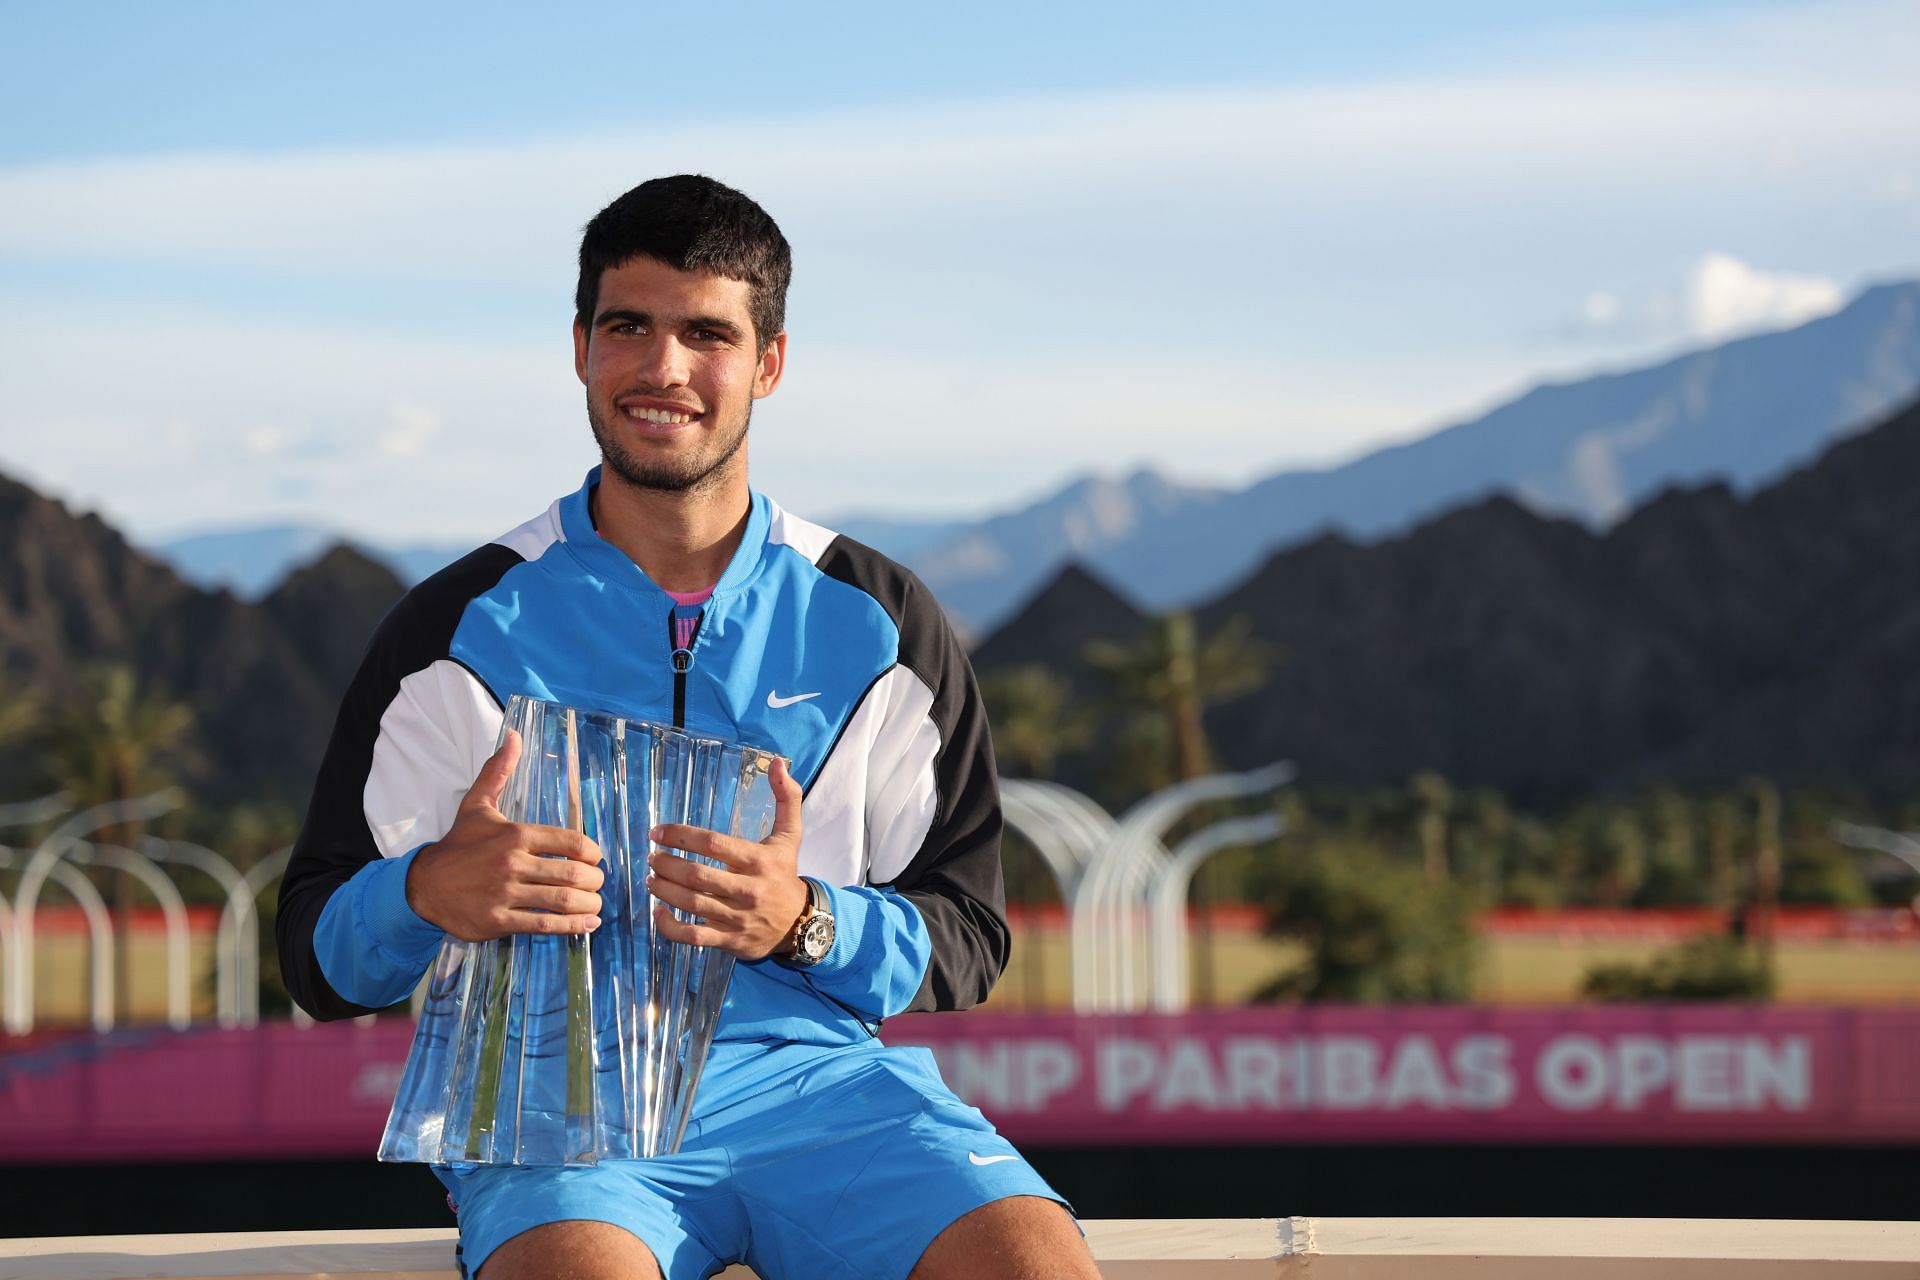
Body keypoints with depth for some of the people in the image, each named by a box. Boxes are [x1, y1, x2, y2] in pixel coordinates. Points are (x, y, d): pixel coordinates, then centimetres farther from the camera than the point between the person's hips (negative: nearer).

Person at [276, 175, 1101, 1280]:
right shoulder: (465, 629, 8)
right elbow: (321, 955, 7)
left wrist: (806, 924, -11)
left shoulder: (881, 624, 12)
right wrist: (430, 894, -17)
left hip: (818, 1070, 2)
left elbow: (965, 947, 11)